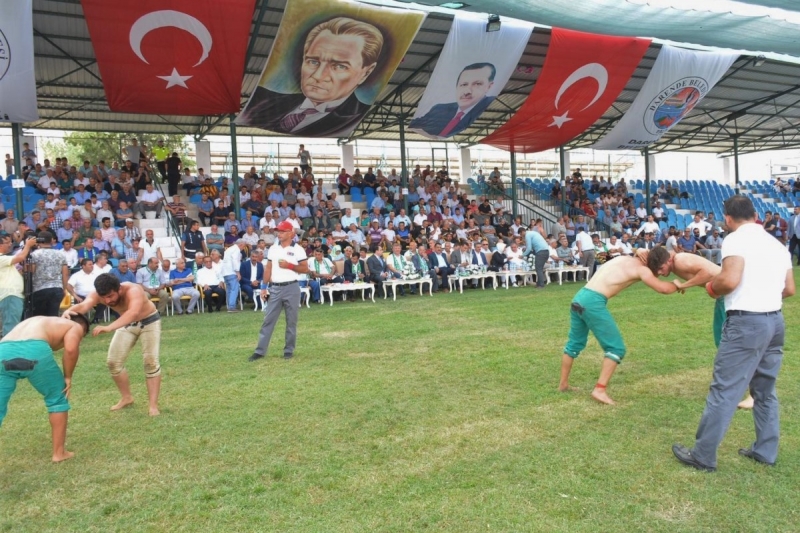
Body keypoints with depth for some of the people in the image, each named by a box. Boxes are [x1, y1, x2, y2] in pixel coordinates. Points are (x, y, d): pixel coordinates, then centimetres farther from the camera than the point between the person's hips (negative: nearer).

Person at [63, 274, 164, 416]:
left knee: (151, 361, -13)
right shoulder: (98, 294, -25)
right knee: (113, 362, 2)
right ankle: (127, 398, 23)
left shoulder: (133, 290, -41)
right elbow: (84, 305, -44)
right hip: (127, 324, 5)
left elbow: (134, 312, -59)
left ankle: (153, 405, -6)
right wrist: (69, 310, -68)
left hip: (149, 321, -5)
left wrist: (109, 328, -72)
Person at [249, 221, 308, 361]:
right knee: (268, 320, 4)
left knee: (291, 321, 5)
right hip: (275, 288, 4)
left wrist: (289, 266, -17)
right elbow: (268, 268, 11)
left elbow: (305, 269, -5)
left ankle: (289, 350, 16)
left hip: (291, 288, -3)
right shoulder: (273, 248, 10)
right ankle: (260, 350, 7)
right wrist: (263, 287, 6)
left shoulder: (297, 249, -3)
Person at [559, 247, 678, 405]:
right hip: (593, 302, -9)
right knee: (616, 347, 1)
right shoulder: (641, 269, -3)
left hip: (580, 297, 9)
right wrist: (678, 284, 11)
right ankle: (600, 390, -4)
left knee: (575, 343, 22)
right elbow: (664, 289, -9)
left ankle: (563, 384, 35)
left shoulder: (629, 260, 18)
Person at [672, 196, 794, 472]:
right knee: (765, 391, 19)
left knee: (724, 390, -4)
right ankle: (765, 451, 28)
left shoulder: (736, 239, -9)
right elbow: (789, 289, 16)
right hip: (775, 320, 8)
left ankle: (703, 456, 3)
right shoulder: (778, 244, 15)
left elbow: (730, 280, -22)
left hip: (746, 322, -8)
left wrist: (712, 288, -2)